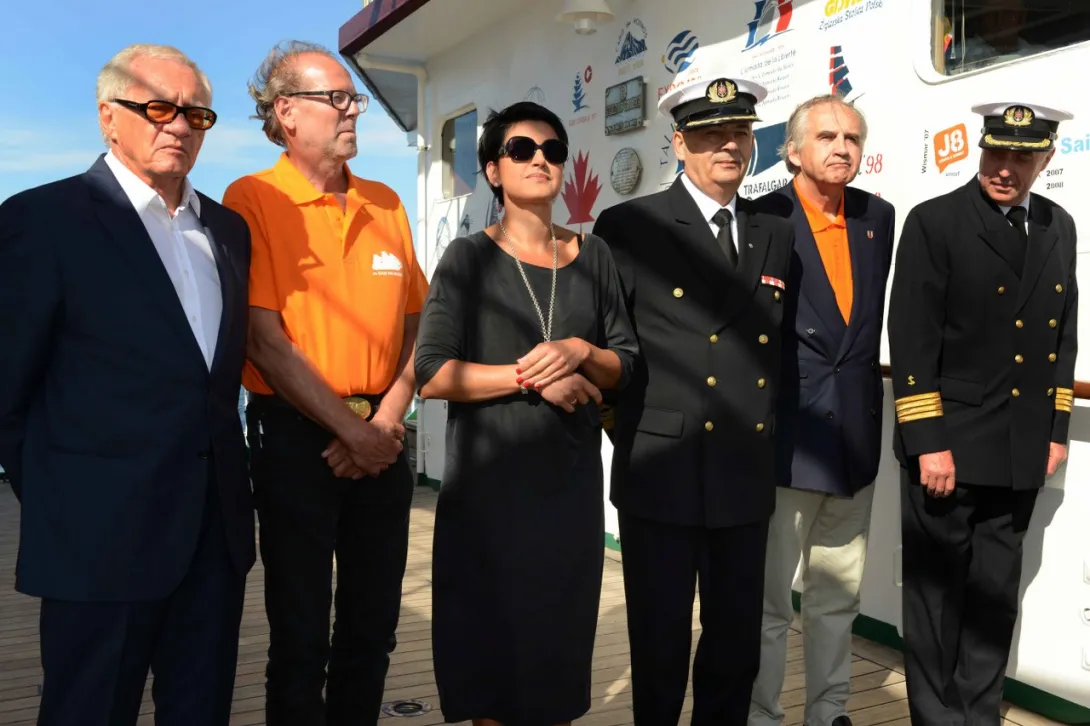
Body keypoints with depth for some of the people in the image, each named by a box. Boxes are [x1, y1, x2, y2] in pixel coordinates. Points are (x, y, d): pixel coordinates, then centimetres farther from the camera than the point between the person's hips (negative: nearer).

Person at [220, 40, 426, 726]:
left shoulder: (385, 203, 10)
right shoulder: (252, 200, -5)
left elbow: (415, 323, 8)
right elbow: (265, 340, -12)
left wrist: (386, 422, -6)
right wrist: (350, 430, -12)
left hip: (381, 436, 5)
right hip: (296, 434, -4)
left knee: (373, 628, 14)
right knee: (301, 636, 7)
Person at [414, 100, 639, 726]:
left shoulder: (593, 256, 8)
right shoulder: (469, 258, -3)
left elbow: (625, 365, 8)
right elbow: (432, 375, -10)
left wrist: (580, 352, -11)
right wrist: (529, 377, -15)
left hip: (573, 476, 3)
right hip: (490, 479, -3)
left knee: (561, 630, 11)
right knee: (491, 633, 5)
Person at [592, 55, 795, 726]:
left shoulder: (778, 234, 10)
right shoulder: (629, 228, -4)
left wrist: (773, 428, 11)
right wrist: (627, 423, -1)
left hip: (748, 476, 4)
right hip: (661, 475, -4)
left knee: (739, 644, 15)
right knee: (660, 645, 9)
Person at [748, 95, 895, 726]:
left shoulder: (878, 217, 8)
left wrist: (861, 380, 13)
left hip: (856, 435, 6)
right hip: (783, 434, -6)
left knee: (839, 595, 18)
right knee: (768, 597, 5)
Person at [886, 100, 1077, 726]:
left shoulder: (1059, 228, 10)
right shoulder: (934, 222, -8)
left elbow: (1064, 336, 15)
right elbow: (911, 341, -13)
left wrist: (1057, 430, 10)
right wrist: (928, 443, -16)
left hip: (1022, 451, 5)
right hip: (949, 446, -5)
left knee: (997, 591, 14)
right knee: (937, 589, 5)